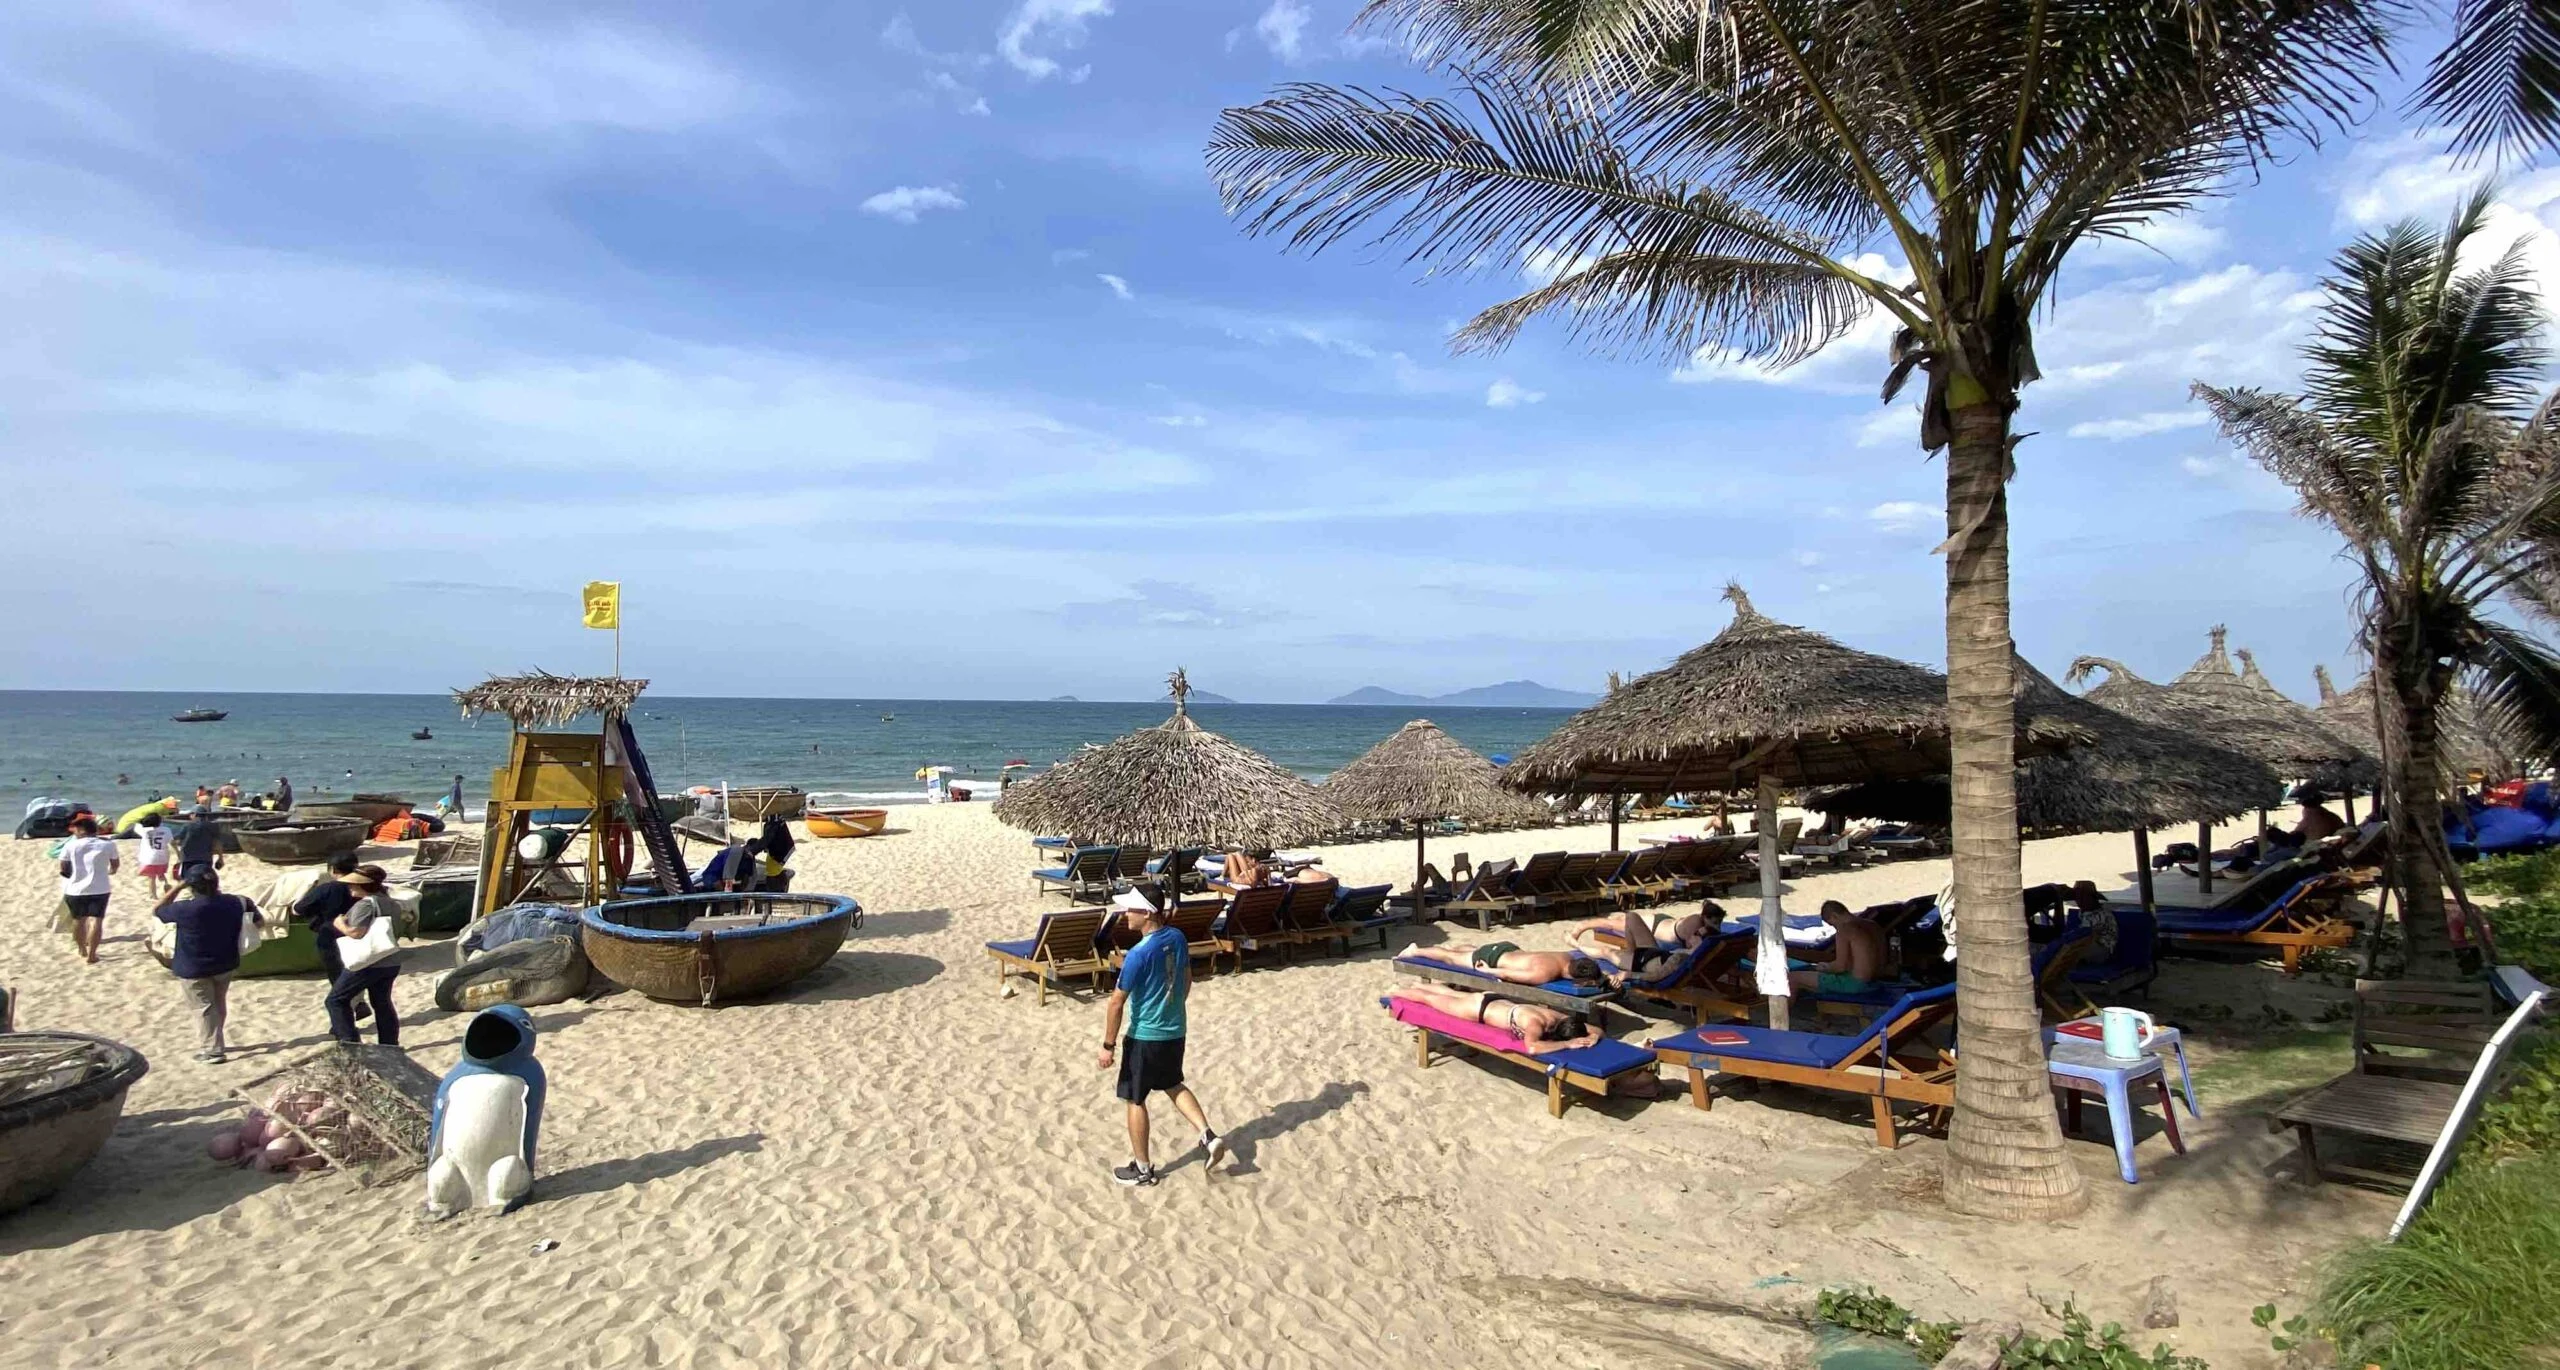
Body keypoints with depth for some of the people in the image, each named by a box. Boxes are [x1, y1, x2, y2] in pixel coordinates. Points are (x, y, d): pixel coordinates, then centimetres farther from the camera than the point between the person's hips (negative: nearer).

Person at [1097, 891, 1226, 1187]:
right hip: (1176, 1030, 7)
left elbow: (1117, 1002, -20)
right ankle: (1209, 1135, 14)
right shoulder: (1178, 939, -3)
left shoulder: (1139, 954, -25)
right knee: (1174, 1085, 28)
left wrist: (1108, 1045, -11)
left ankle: (1143, 1168, 21)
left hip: (1145, 1036, -7)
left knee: (1135, 1100, 11)